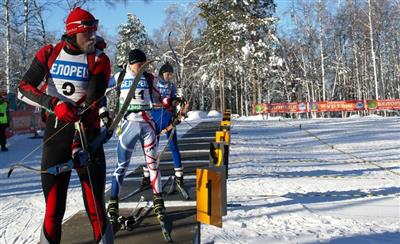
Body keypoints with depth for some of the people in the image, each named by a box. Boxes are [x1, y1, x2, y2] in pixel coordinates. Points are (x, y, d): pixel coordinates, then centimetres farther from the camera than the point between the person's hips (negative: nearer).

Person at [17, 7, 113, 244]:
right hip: (55, 133, 1)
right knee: (53, 208, 3)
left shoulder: (99, 60, 0)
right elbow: (24, 89, -3)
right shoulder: (49, 54, 4)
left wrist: (78, 143, -19)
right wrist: (55, 104, -19)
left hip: (87, 133, -1)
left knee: (96, 208, -1)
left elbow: (92, 102, -10)